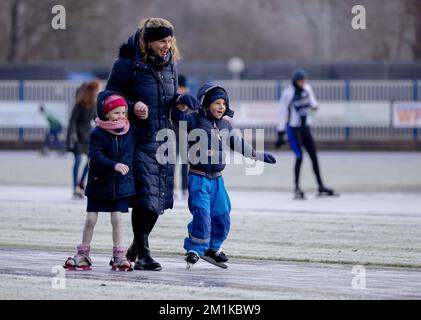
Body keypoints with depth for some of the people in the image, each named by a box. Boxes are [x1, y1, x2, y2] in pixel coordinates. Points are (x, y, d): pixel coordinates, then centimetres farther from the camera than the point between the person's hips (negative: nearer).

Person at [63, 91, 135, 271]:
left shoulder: (129, 132, 1)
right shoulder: (97, 134, -12)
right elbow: (96, 157, -22)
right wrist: (114, 165, -35)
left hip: (121, 184, 2)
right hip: (99, 183, -2)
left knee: (117, 219, 2)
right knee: (91, 219, 4)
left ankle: (119, 256, 8)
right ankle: (83, 255, 15)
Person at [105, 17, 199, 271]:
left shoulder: (170, 64, 10)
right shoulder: (128, 65, -9)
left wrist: (181, 99, -1)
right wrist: (132, 107, -21)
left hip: (164, 139, 6)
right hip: (140, 140, -6)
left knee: (160, 197, 8)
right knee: (145, 197, -11)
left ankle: (138, 245, 27)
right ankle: (143, 254, -3)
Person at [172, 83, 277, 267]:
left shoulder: (225, 125, 12)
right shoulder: (195, 120, -6)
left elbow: (238, 144, 24)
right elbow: (179, 118, -22)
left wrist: (258, 155, 28)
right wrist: (181, 105, -41)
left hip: (217, 178, 6)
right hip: (198, 177, -6)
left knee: (222, 216, 10)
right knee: (202, 214, -15)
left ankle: (213, 248, 29)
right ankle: (195, 248, 0)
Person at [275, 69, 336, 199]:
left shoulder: (307, 88, 2)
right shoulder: (288, 93, -14)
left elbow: (312, 103, 14)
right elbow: (283, 113, -11)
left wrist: (314, 105, -12)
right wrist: (280, 134, -11)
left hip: (305, 127, 6)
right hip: (293, 128, -6)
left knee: (314, 156, 5)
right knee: (299, 157, -13)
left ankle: (321, 187, 11)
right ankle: (297, 189, -4)